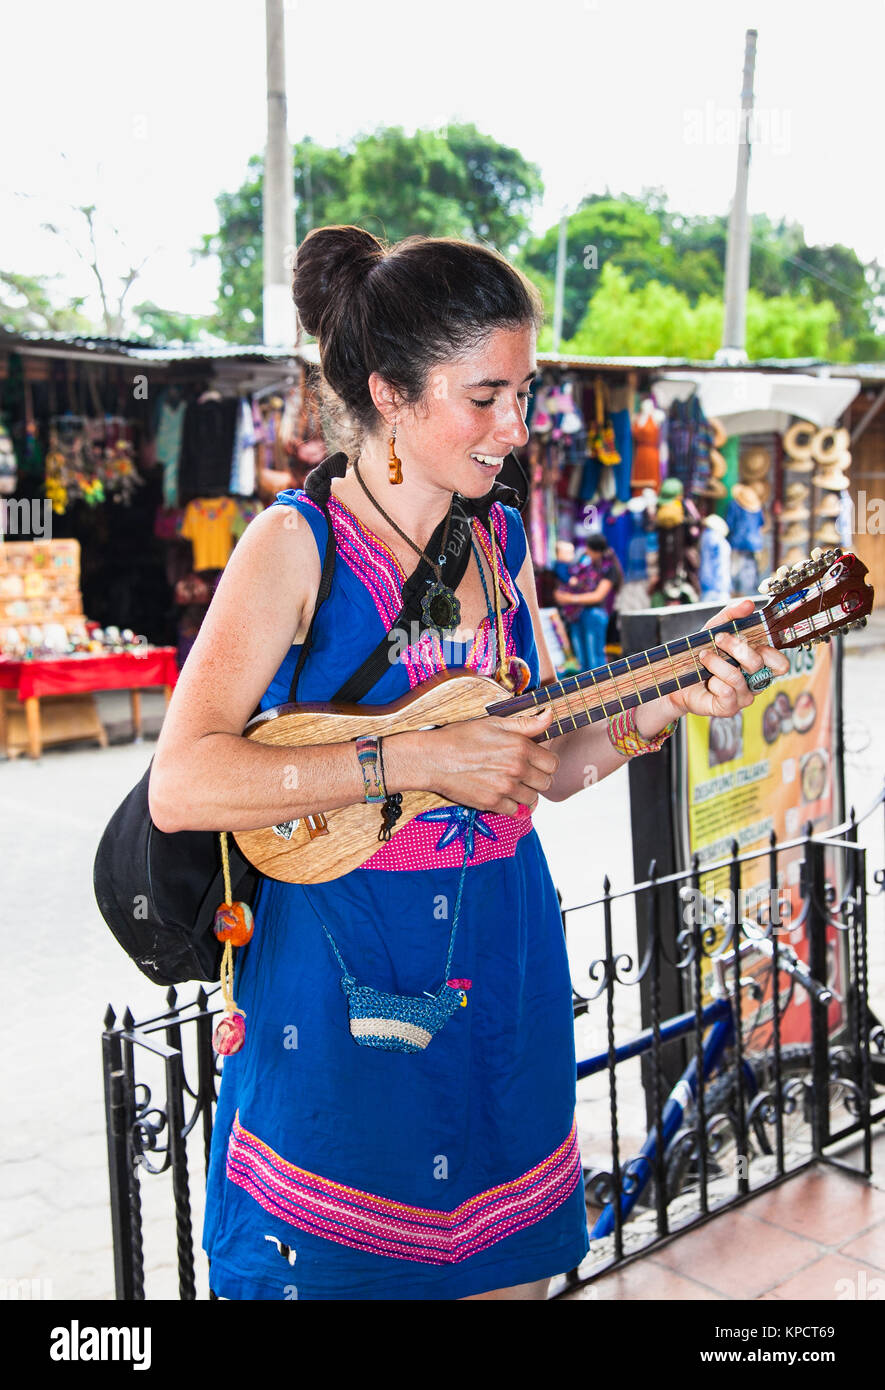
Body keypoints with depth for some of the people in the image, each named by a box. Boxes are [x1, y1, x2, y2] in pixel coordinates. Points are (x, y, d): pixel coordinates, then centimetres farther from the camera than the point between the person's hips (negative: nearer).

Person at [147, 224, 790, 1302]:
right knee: (332, 1262, 10)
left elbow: (543, 767, 10)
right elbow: (179, 787, -24)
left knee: (506, 1263, 18)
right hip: (339, 974, -5)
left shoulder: (503, 540, 4)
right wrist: (414, 759, -26)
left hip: (503, 968, 6)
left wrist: (664, 705, -6)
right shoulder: (296, 544, -13)